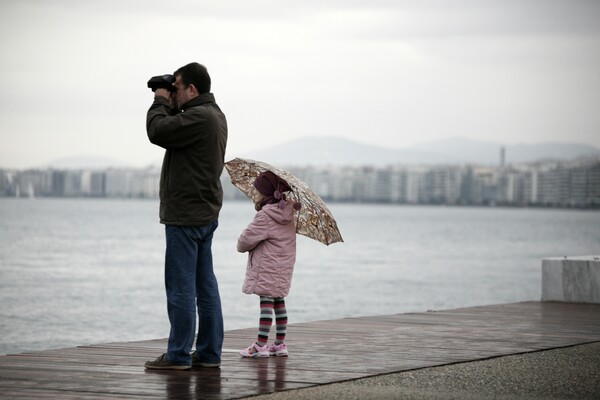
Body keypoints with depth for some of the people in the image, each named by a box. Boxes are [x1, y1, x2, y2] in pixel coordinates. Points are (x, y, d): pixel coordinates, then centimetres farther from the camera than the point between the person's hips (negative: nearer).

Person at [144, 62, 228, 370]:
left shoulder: (199, 117, -18)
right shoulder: (214, 115, 15)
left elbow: (158, 131, -20)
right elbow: (173, 131, 23)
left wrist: (162, 102, -4)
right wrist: (168, 105, 10)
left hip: (185, 215, -10)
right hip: (205, 214, 10)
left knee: (181, 287, -6)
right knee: (205, 286, 11)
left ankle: (178, 355, -2)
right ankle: (209, 353, 14)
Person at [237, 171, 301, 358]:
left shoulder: (265, 216, -18)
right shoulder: (287, 213, 6)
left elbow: (245, 240, -15)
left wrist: (241, 246, 4)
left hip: (267, 267, -9)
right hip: (283, 266, 9)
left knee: (266, 302, -9)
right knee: (279, 302, 13)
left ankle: (261, 345, -9)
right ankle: (280, 344, 17)